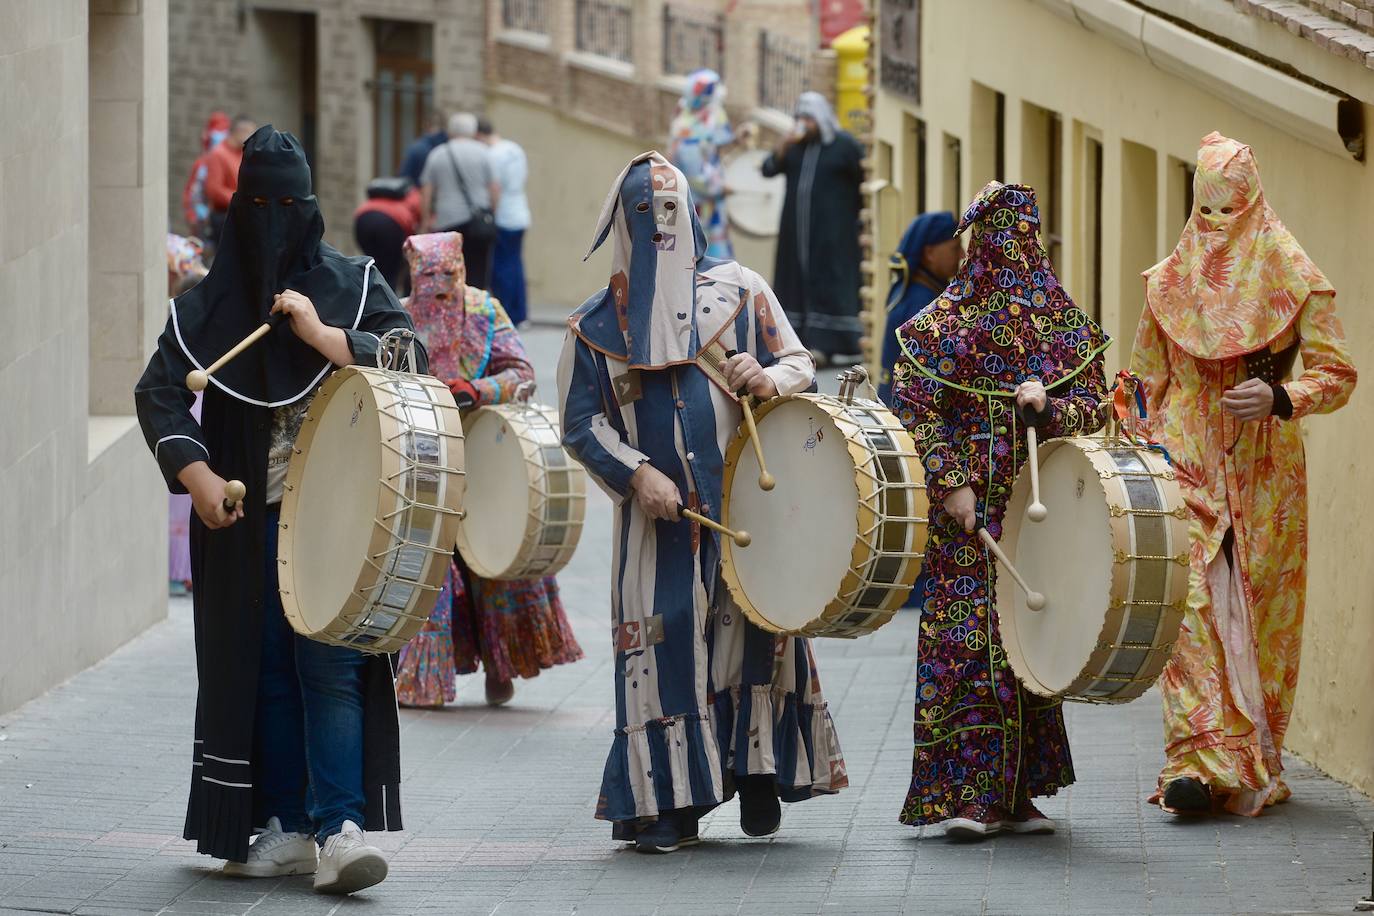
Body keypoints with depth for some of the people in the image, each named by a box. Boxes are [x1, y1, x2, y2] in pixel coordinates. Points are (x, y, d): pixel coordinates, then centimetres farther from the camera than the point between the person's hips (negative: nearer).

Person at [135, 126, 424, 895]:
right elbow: (159, 391, 0)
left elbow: (412, 359, -6)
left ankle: (339, 829, -16)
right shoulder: (211, 302, 7)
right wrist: (194, 471, -15)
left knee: (331, 665, -11)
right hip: (244, 519, 2)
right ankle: (287, 826, 12)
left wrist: (322, 336, -16)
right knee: (262, 669, 5)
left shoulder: (354, 283, 5)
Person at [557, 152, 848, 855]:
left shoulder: (738, 291, 7)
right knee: (660, 639, -5)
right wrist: (636, 473, -12)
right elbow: (581, 421, 4)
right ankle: (665, 801, 0)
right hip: (658, 510, 0)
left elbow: (801, 364, 10)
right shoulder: (598, 322, 7)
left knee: (757, 627, -3)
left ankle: (759, 771, 12)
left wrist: (770, 379, -14)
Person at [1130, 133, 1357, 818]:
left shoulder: (1292, 280, 0)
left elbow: (1337, 375, -2)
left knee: (1262, 611, 2)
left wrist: (1279, 397, -20)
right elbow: (1146, 381, 16)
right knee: (1191, 601, -13)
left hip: (1265, 473, -1)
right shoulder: (1169, 282, 8)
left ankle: (1257, 765, 13)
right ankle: (1199, 760, -19)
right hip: (1187, 464, 1)